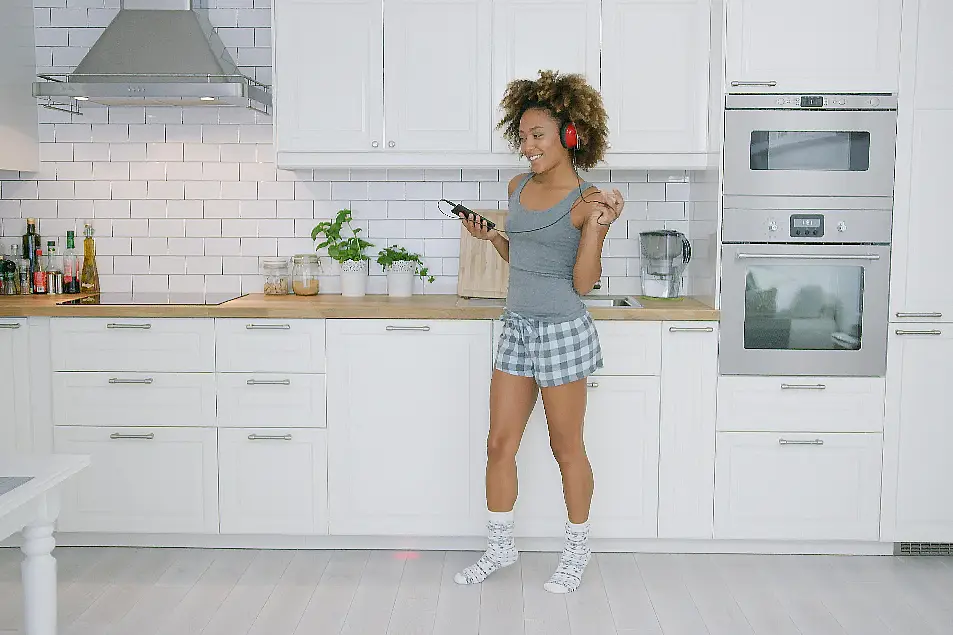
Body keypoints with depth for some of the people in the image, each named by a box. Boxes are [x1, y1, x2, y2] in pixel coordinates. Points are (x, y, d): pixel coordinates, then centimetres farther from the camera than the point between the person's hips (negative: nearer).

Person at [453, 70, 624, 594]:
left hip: (562, 333, -6)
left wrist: (597, 226, -25)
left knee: (566, 448, 8)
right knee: (499, 444, 11)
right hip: (517, 328, 7)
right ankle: (500, 547, 28)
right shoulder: (518, 187, 8)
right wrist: (490, 236, 4)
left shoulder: (586, 201, -11)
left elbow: (583, 283, -14)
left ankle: (577, 551, 28)